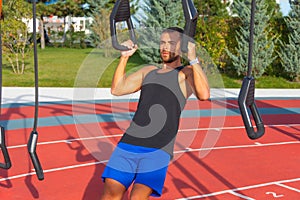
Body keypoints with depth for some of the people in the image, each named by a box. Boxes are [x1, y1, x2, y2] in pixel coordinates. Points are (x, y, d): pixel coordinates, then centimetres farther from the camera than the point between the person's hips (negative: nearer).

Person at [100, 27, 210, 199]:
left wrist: (193, 59, -19)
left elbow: (204, 95, -16)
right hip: (128, 143, 5)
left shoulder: (186, 73, 5)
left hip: (159, 150, -5)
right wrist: (124, 57, 14)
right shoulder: (149, 71, 23)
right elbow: (117, 89, 20)